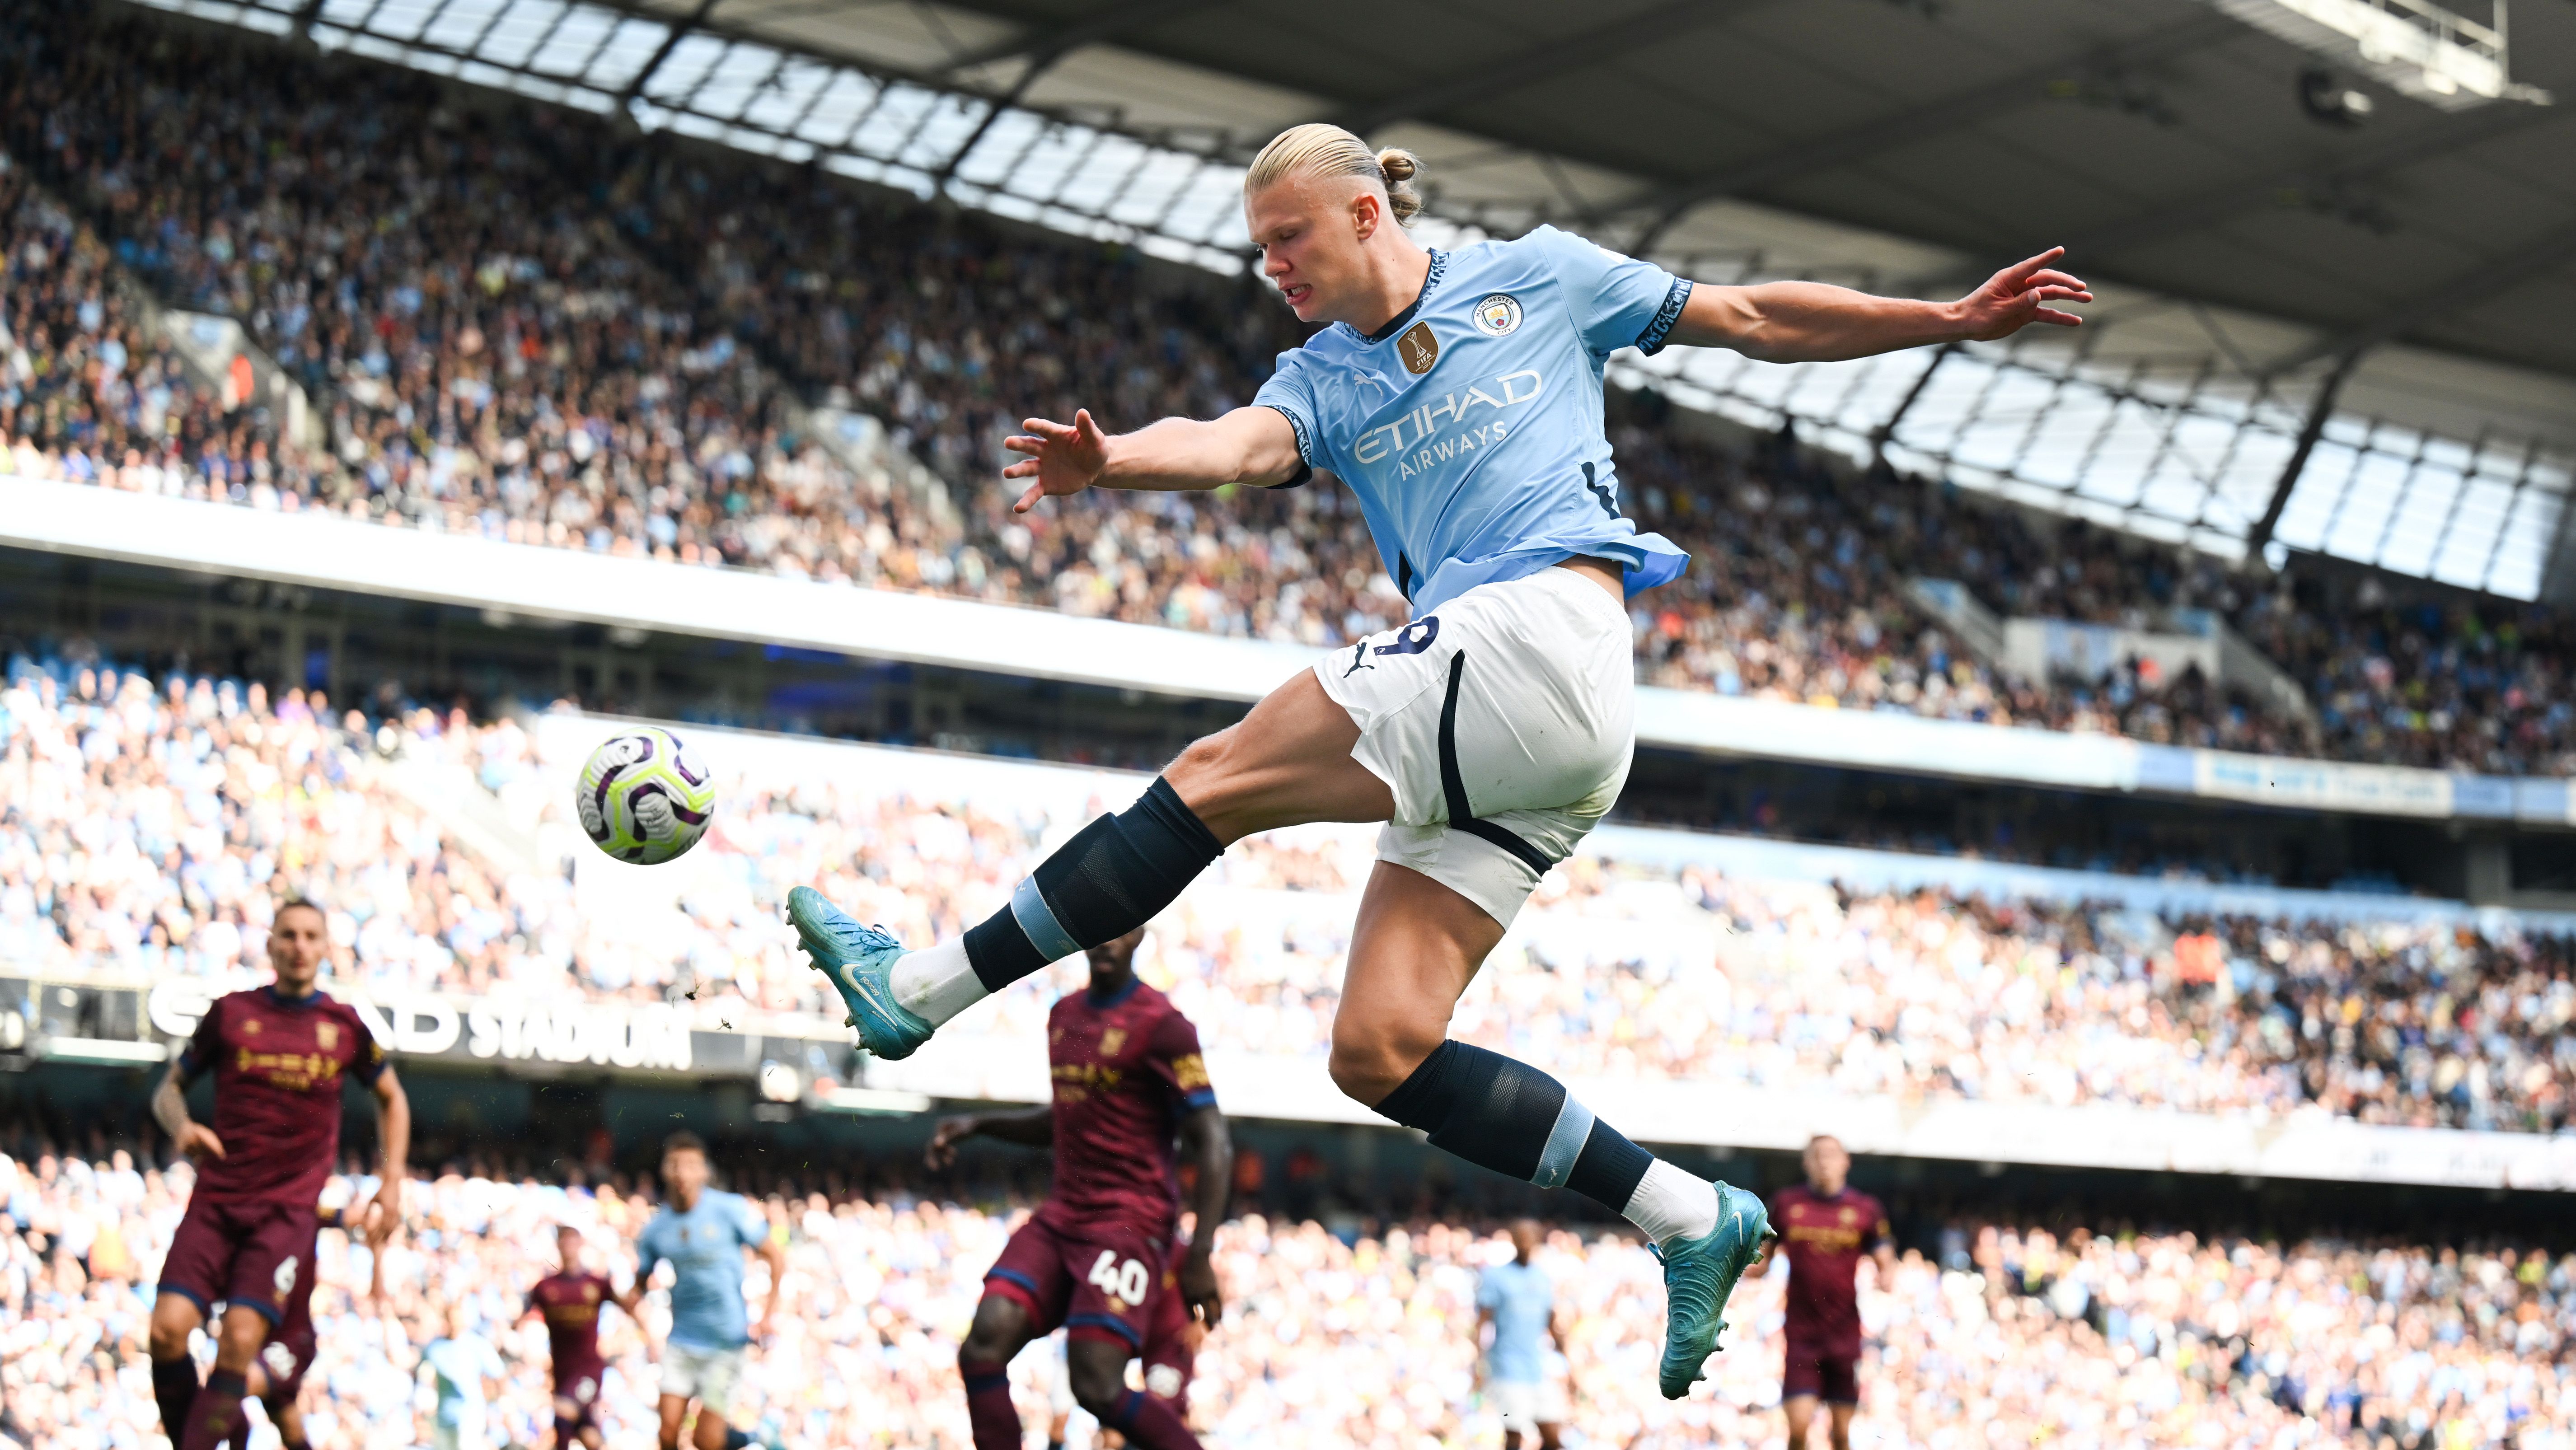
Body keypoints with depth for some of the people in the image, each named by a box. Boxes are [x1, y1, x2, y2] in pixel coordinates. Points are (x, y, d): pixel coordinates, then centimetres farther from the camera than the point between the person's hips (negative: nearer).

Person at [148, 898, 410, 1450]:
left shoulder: (344, 1026, 7)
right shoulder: (231, 1012, 6)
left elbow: (391, 1099, 23)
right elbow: (171, 1087, 14)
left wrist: (392, 1183, 13)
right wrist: (182, 1126, -8)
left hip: (290, 1208, -1)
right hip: (218, 1197, 1)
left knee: (240, 1339, -19)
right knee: (168, 1329, -15)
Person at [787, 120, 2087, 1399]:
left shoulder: (1536, 278, 11)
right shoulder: (1321, 380, 20)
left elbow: (1750, 319, 19)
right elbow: (1240, 446, -3)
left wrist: (1954, 320, 16)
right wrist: (1111, 461, -25)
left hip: (1543, 631, -7)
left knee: (1215, 778, -14)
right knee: (1379, 1051, -6)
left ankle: (927, 987, -9)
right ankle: (1688, 1217, -1)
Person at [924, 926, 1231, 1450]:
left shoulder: (1160, 1026, -8)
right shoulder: (1064, 1015, 16)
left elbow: (1213, 1145, -10)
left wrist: (1199, 1258, -17)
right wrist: (978, 1126, 19)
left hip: (1129, 1225, -7)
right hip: (1059, 1222, 7)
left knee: (1097, 1385, -19)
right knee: (982, 1348, -12)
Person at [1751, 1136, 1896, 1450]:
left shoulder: (1866, 1209, 4)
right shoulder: (1786, 1204, 5)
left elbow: (1886, 1265, 5)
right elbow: (1761, 1261, 11)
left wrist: (1886, 1278, -18)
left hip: (1845, 1335, 0)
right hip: (1801, 1334, 0)